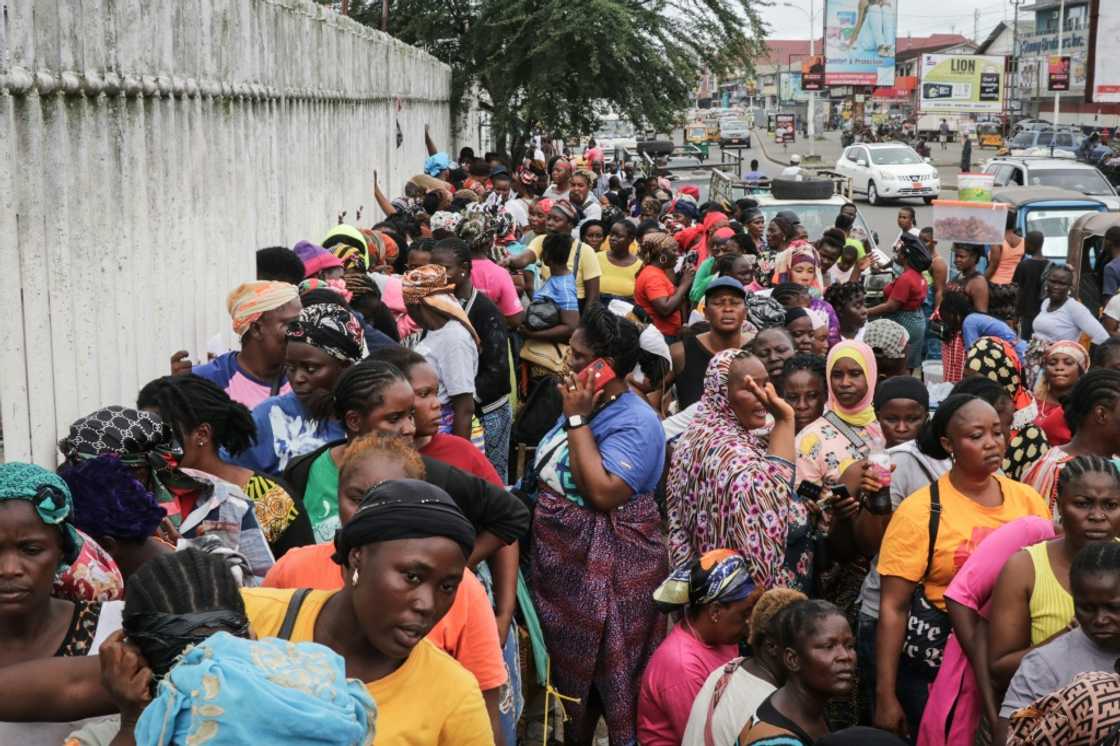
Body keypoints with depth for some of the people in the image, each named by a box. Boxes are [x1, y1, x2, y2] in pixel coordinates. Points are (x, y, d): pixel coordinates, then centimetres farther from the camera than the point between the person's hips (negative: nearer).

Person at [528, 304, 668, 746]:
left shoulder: (635, 422, -21)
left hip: (606, 567, -8)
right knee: (572, 664, 21)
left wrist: (576, 420, -27)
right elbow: (550, 472, 19)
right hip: (563, 556, 9)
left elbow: (603, 493, -32)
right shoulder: (586, 404, 5)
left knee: (610, 673, 5)